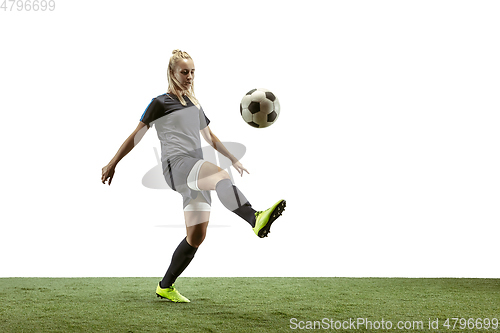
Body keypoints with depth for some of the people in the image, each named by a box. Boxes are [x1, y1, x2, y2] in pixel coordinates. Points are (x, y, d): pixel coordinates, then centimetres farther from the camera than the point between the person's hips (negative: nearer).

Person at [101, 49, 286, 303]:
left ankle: (165, 287, 14)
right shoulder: (161, 103, 7)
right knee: (221, 176, -37)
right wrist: (113, 164, 10)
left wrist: (233, 159, 35)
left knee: (197, 235, 0)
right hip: (176, 165, -7)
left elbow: (209, 136, 37)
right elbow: (137, 135, 9)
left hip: (196, 173, 8)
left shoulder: (195, 105, 25)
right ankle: (256, 219, -64)